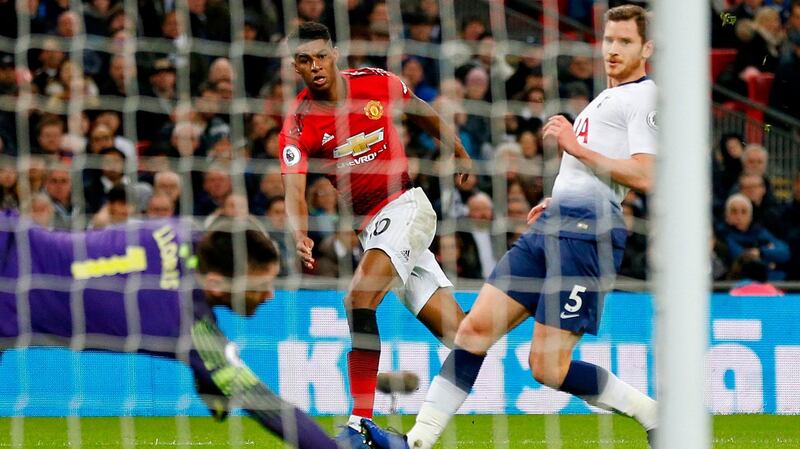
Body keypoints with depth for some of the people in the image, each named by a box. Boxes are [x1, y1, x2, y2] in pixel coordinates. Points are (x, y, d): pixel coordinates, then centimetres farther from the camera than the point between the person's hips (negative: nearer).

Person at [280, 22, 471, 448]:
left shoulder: (377, 83, -8)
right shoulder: (298, 125, -9)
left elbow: (422, 113, 13)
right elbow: (294, 192, -20)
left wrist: (460, 154, 24)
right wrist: (300, 234, -40)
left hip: (406, 204, -3)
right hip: (366, 222, 3)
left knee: (360, 297, -25)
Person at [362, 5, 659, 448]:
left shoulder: (645, 96, -4)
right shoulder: (607, 97, 25)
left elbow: (644, 177, -17)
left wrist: (577, 148, -15)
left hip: (586, 231, -9)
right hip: (550, 225, 9)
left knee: (548, 367, -11)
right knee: (475, 328, -1)